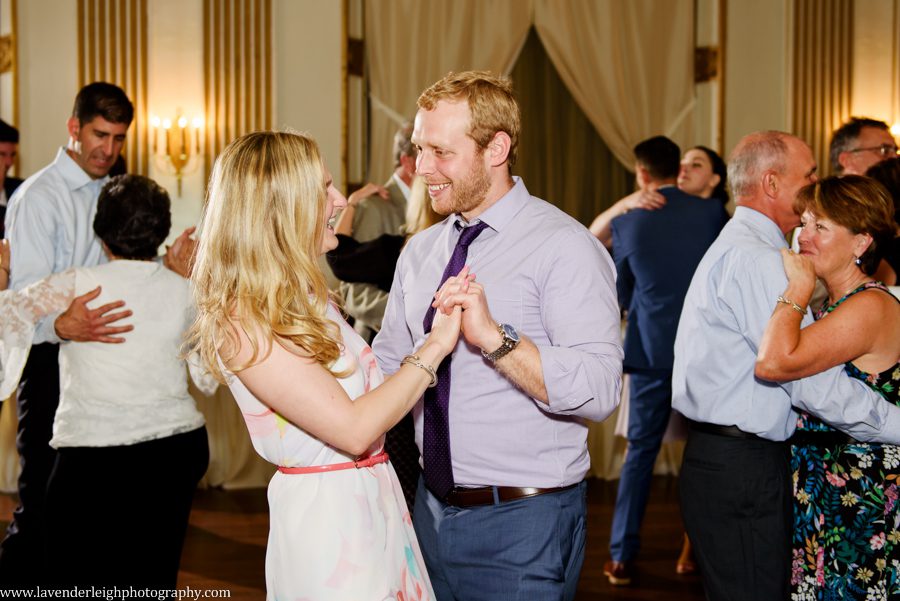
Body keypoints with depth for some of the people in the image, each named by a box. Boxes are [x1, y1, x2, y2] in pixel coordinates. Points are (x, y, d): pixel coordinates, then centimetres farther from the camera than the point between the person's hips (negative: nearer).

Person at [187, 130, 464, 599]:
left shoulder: (306, 301, 10)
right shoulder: (242, 323, -19)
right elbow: (353, 429, -22)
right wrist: (435, 346, -16)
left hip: (375, 501, 9)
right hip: (325, 512, -9)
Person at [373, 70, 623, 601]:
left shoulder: (562, 247, -14)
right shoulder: (421, 250, 9)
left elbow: (599, 391, -24)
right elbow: (388, 362, 15)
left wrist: (494, 336, -32)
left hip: (521, 522, -6)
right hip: (434, 509, 7)